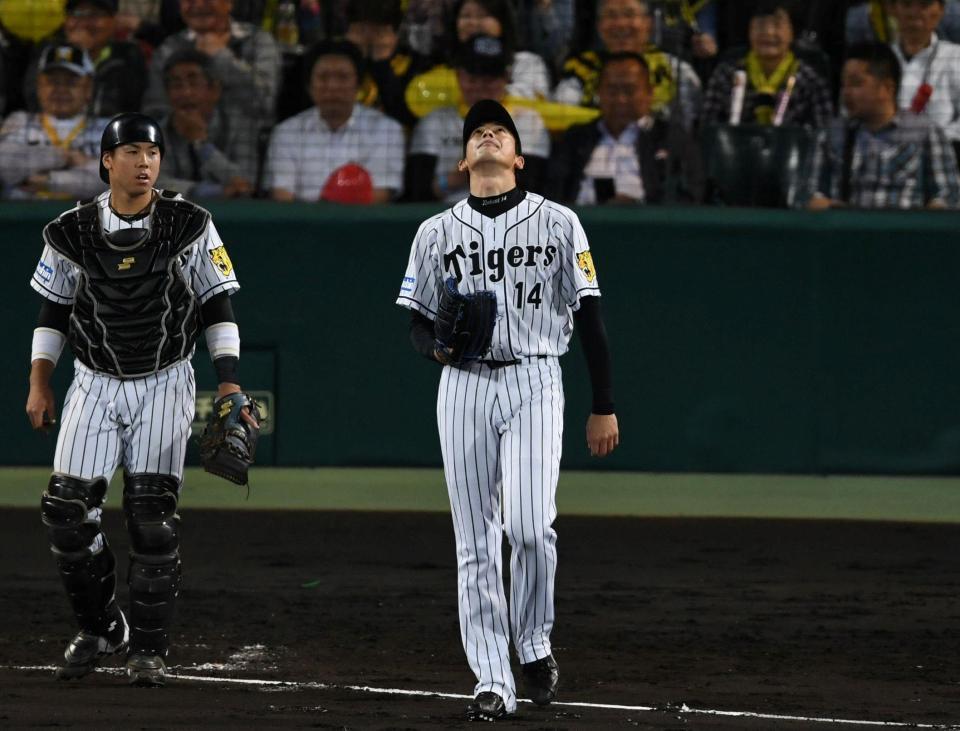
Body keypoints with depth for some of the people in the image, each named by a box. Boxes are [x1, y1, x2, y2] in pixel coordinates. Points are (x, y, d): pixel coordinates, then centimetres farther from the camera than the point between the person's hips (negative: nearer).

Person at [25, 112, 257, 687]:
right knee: (67, 510, -8)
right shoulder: (74, 233, -2)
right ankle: (101, 629, 11)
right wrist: (39, 381, 2)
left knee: (154, 518, -6)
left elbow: (218, 308, -1)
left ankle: (149, 649, 4)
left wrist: (230, 382, -9)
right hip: (95, 383, 2)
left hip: (164, 385, -1)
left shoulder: (190, 227, -5)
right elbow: (55, 311, 8)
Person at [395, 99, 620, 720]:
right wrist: (437, 345, -12)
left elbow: (590, 316, 5)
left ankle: (534, 645, 7)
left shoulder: (557, 223, 5)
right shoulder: (438, 232, 10)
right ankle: (493, 683, 2)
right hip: (464, 386, 2)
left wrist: (604, 407, 1)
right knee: (476, 541, -1)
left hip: (534, 383, -2)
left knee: (530, 525, -17)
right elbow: (418, 323, 12)